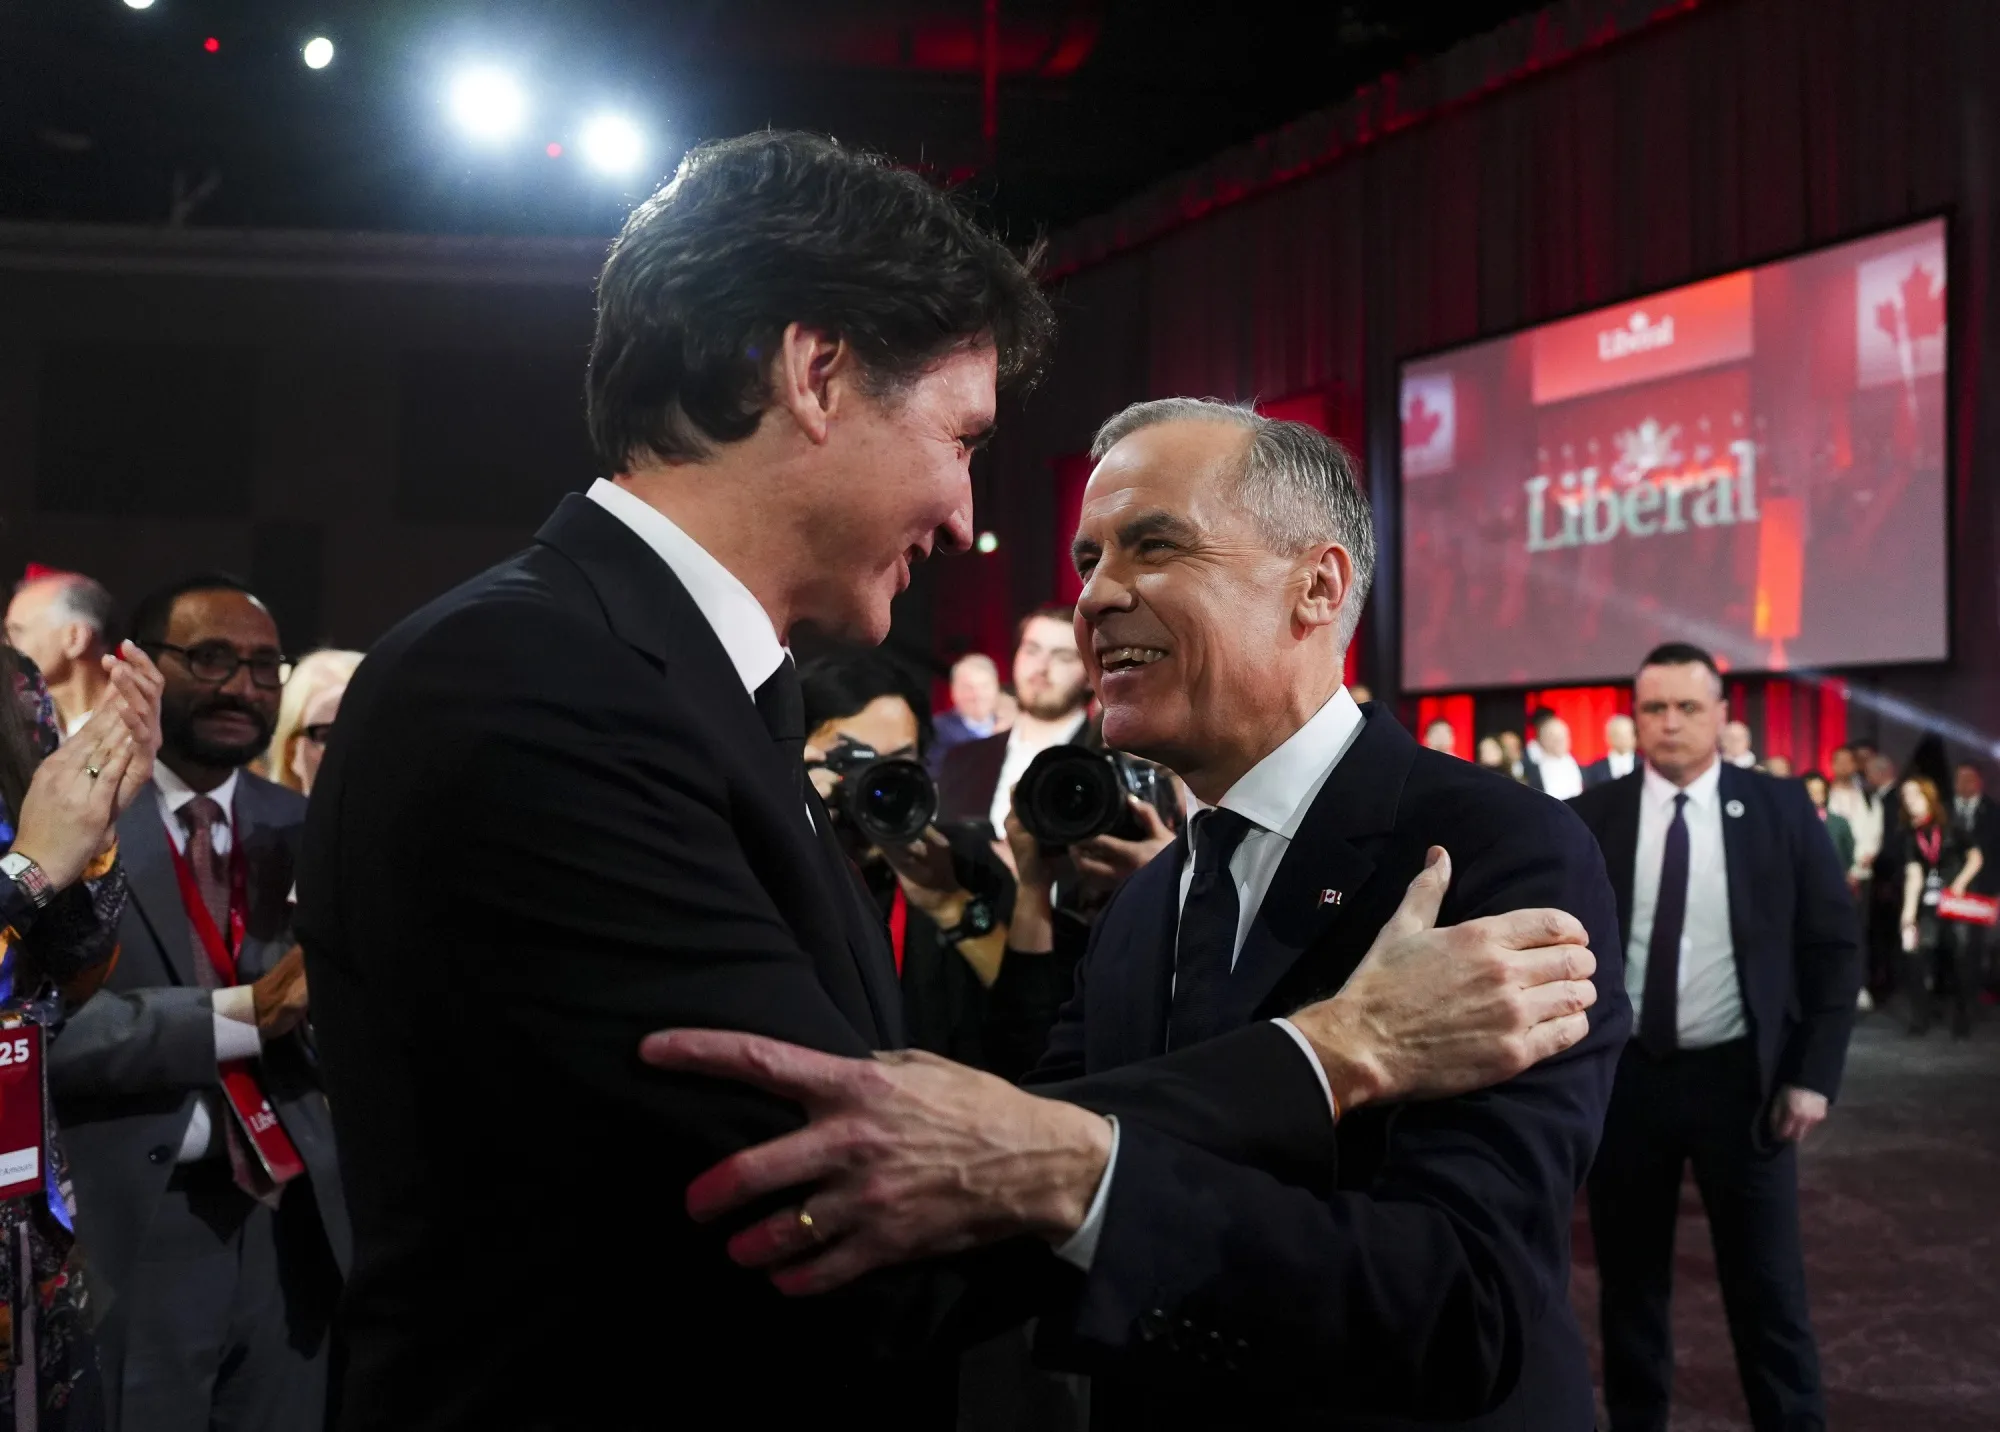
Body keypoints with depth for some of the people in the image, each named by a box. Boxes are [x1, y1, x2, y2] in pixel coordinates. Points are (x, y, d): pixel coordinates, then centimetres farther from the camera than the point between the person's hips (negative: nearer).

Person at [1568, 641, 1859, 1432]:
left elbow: (1833, 948, 1)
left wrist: (1814, 1074, -5)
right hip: (1623, 1074, 1)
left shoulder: (1782, 810, -2)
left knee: (1767, 1285, 6)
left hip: (1741, 1076, -1)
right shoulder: (1591, 817, -1)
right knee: (1629, 1280, 13)